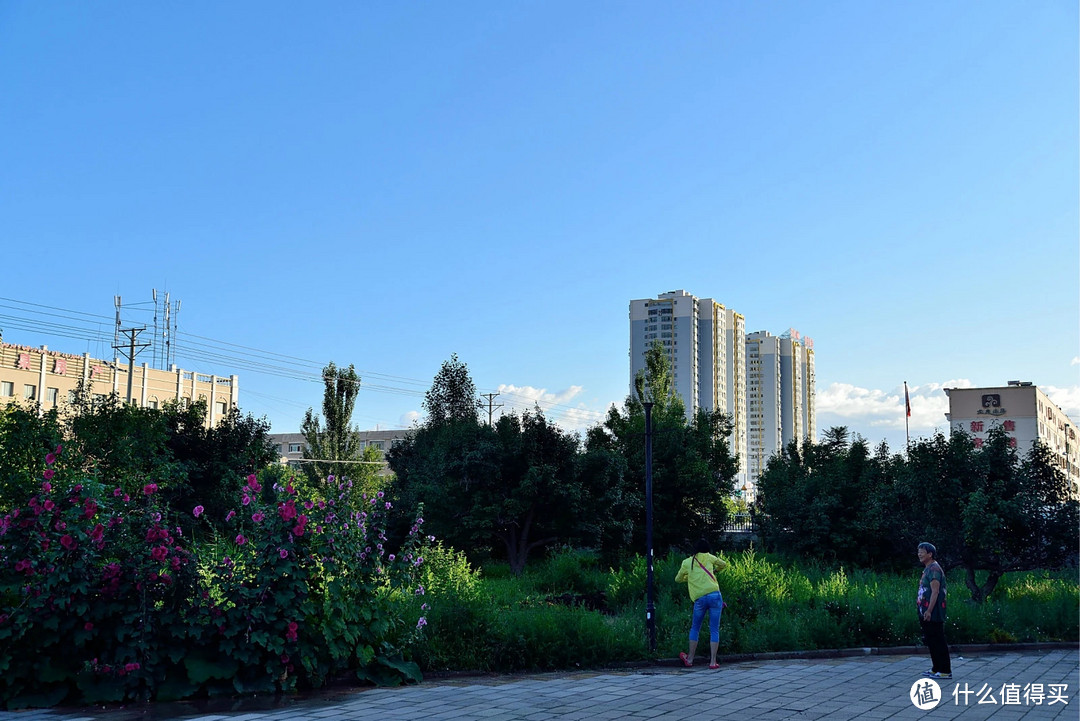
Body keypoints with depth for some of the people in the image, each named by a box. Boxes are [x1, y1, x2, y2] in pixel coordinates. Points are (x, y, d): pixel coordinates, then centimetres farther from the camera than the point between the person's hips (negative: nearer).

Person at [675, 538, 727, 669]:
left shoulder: (687, 563, 14)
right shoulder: (708, 557, 11)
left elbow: (678, 579, 26)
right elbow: (724, 564, 24)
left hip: (699, 599, 1)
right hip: (714, 595, -1)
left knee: (695, 629, 17)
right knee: (714, 630, 4)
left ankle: (690, 659, 22)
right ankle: (713, 661, 1)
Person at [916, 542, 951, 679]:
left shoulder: (934, 569, -14)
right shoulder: (927, 569, 18)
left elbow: (935, 591, -21)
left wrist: (929, 610, -25)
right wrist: (919, 601, 20)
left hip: (933, 614, -11)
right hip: (925, 612, 11)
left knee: (938, 641, -6)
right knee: (930, 641, 14)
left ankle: (945, 671, -2)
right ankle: (937, 669, 21)